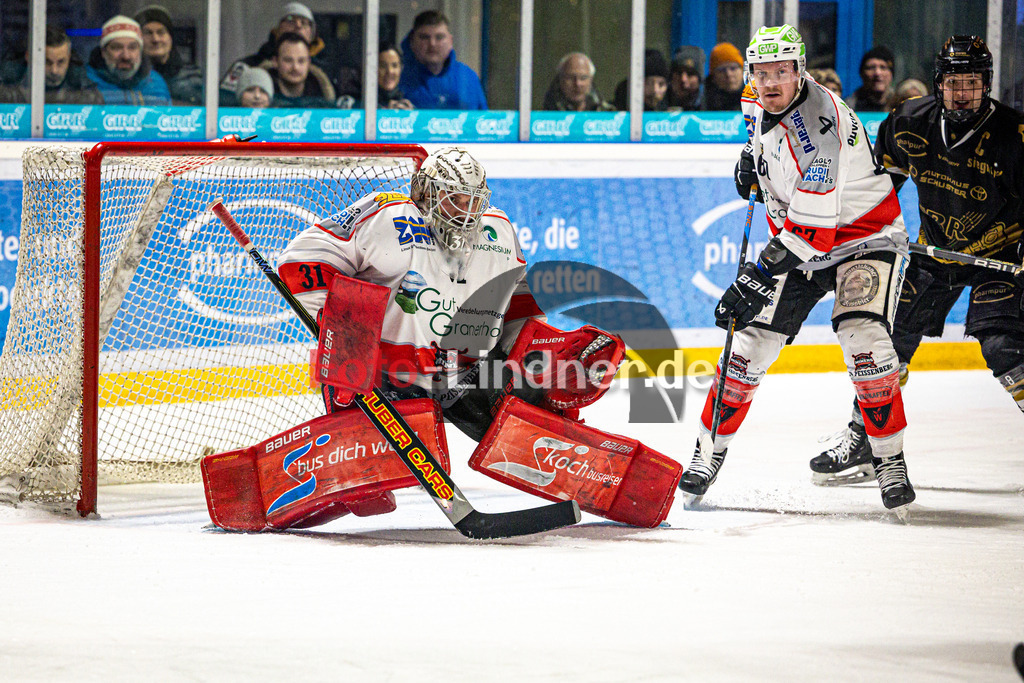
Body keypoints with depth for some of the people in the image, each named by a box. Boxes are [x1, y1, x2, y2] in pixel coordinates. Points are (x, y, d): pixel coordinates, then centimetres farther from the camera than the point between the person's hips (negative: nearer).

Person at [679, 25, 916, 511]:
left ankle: (890, 462, -13)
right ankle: (710, 450, 13)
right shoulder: (761, 107, -5)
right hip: (795, 243, 7)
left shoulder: (818, 123, -30)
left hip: (863, 237, -7)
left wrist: (757, 278, -38)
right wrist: (753, 158, 7)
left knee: (862, 336, -26)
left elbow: (813, 227, -34)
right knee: (751, 341, -3)